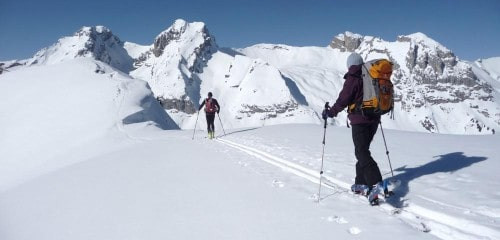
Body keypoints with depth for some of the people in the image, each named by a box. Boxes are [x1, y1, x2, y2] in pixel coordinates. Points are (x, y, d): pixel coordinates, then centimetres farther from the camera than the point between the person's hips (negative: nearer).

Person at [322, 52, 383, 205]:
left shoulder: (353, 79, -10)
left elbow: (343, 99, -14)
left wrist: (330, 112, -2)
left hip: (359, 120, -7)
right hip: (374, 119, 8)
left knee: (362, 153, -8)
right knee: (363, 150, 16)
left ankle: (376, 183, -23)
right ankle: (361, 183, 20)